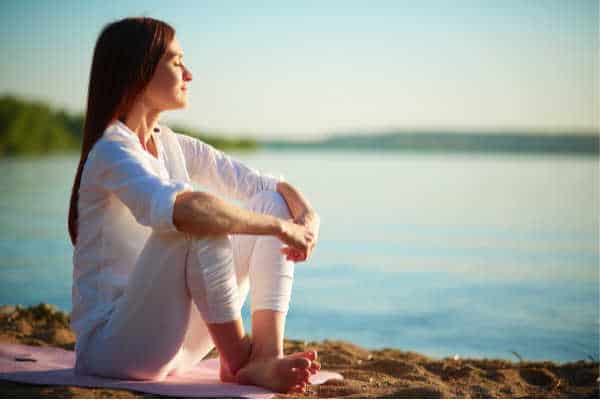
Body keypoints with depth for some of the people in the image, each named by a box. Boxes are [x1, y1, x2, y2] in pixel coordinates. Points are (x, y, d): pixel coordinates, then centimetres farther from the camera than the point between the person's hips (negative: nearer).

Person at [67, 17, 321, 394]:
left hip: (171, 344, 9)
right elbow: (177, 209, -38)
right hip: (110, 346, -9)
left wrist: (308, 215, -15)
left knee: (272, 203, -1)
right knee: (200, 223, -32)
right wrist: (280, 226, -30)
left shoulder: (173, 146, 10)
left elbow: (265, 183, 7)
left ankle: (266, 358, -17)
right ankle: (238, 359, -15)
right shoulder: (113, 151, -17)